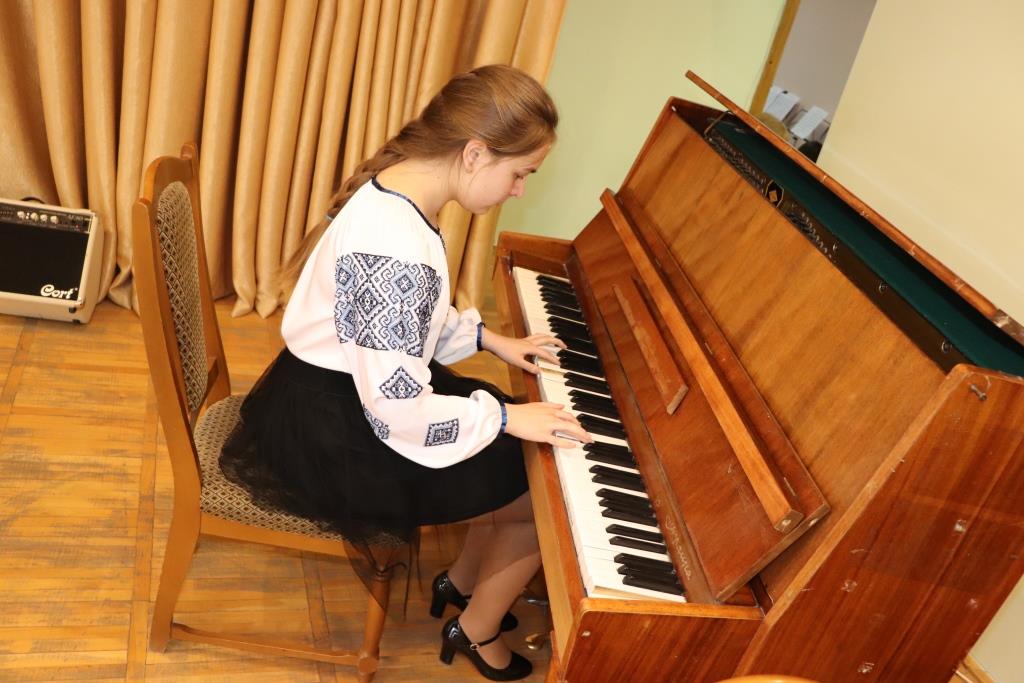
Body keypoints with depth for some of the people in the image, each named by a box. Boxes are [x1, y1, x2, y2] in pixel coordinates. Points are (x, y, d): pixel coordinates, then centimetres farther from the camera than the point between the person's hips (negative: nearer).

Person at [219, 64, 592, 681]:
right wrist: (504, 416, -17)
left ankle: (462, 583, 38)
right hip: (339, 438, -9)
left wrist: (489, 339, 8)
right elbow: (402, 417, -29)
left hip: (355, 389, 10)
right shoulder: (396, 249, -33)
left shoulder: (397, 187, -2)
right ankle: (477, 630, 27)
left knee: (523, 456, 17)